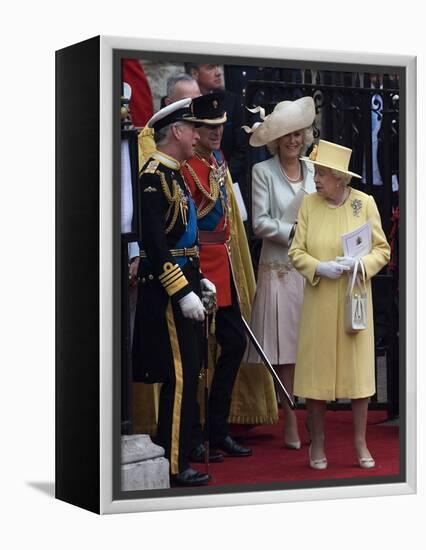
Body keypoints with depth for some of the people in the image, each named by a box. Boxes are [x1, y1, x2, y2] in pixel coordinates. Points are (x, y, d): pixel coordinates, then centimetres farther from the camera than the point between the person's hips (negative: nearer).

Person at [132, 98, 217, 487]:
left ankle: (175, 455, 22)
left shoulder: (173, 175, 16)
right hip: (167, 291, -10)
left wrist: (198, 280, 20)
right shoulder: (154, 176, -15)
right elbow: (154, 243, -22)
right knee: (180, 376, -7)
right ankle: (173, 465, -1)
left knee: (185, 375, 13)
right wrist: (183, 292, -22)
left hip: (181, 284, 10)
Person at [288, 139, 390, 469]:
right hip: (318, 303, 1)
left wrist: (359, 264, -16)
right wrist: (320, 268, -16)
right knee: (316, 371, 3)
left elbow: (382, 250, 1)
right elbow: (296, 253, 2)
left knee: (359, 369, 3)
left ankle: (361, 443, 16)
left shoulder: (365, 203, -2)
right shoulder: (309, 204, 0)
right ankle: (317, 444, 17)